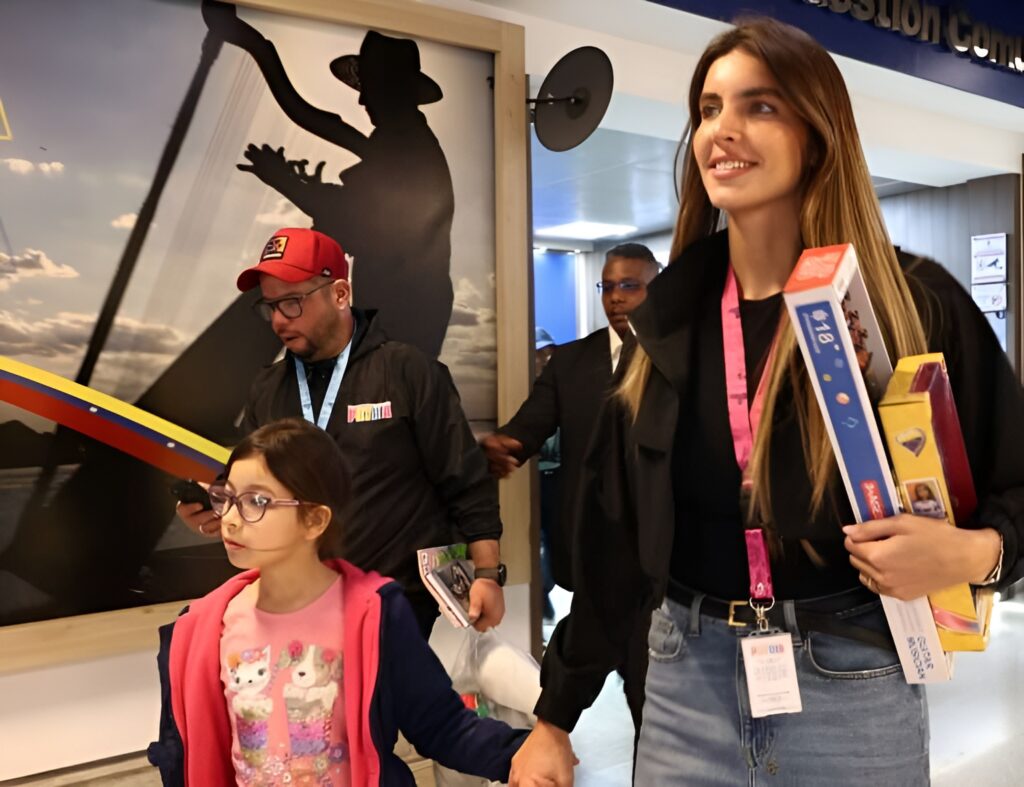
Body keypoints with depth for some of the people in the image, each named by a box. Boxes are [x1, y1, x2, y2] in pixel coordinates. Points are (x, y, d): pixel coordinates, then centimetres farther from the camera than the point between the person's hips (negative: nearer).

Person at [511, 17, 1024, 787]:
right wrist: (557, 712, 6)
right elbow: (616, 526, 3)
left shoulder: (913, 301, -8)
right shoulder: (672, 312, 1)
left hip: (852, 685, -2)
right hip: (687, 681, 3)